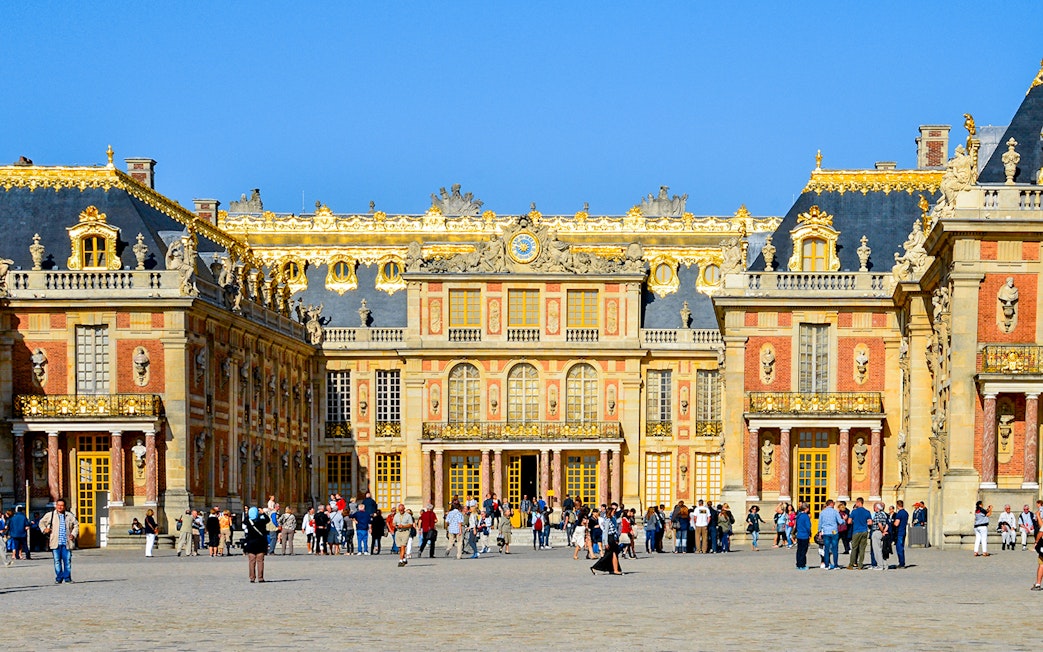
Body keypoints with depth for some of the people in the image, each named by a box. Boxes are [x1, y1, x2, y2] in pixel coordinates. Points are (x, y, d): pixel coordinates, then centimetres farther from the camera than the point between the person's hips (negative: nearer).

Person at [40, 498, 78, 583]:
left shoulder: (69, 515, 9)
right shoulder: (50, 515, 7)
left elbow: (76, 525, 19)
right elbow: (41, 522, 21)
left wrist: (73, 534, 5)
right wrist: (44, 529, 4)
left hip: (66, 543, 1)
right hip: (55, 543, 0)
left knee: (67, 561, -1)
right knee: (57, 561, 1)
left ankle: (67, 578, 8)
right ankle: (58, 578, 9)